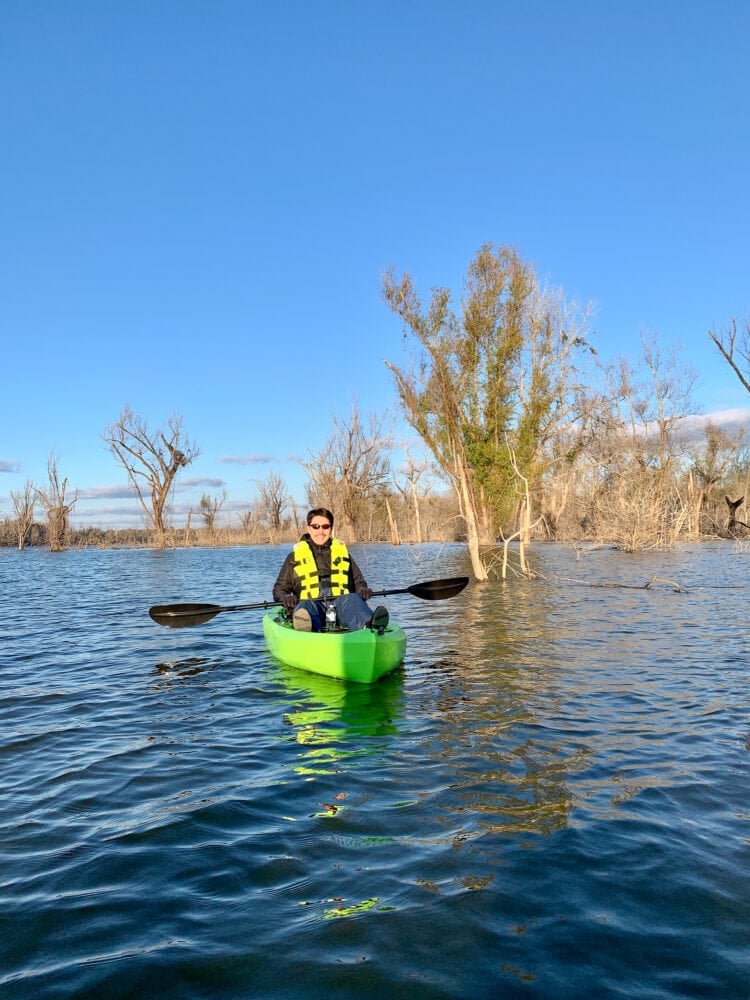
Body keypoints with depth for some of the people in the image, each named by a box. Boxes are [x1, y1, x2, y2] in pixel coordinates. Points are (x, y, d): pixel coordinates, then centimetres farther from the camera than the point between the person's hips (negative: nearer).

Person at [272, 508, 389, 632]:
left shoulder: (342, 551, 27)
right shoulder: (295, 555, 21)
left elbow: (358, 581, 26)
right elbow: (279, 588, 19)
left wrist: (363, 589, 1)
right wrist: (285, 597, -6)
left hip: (340, 602, 1)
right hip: (311, 604, -1)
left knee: (353, 599, -33)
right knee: (305, 606, -36)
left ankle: (368, 623, -66)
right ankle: (305, 625, -72)